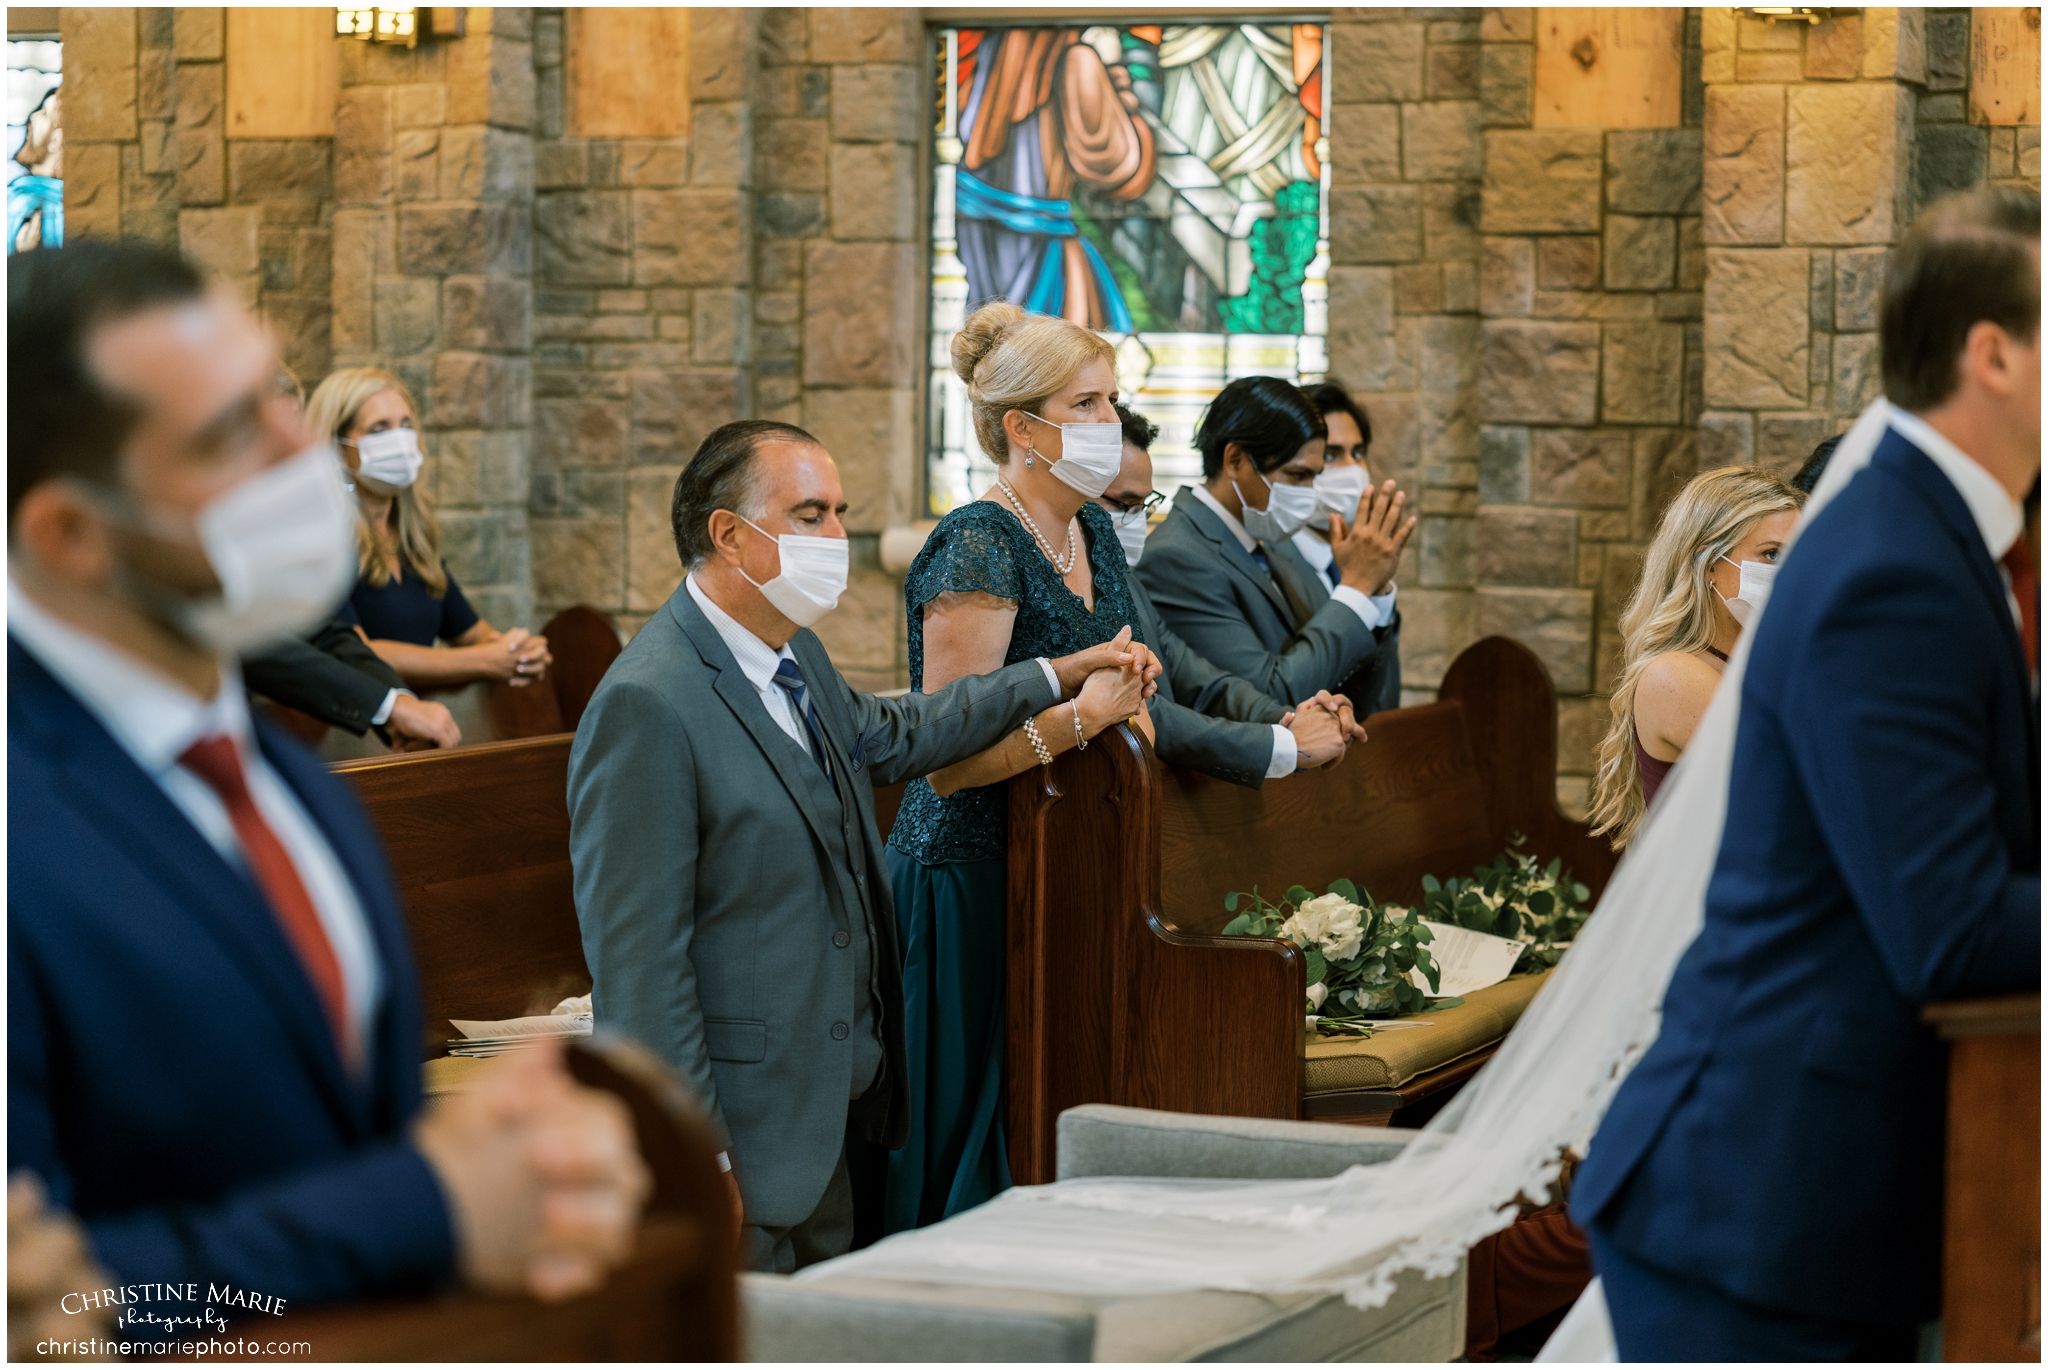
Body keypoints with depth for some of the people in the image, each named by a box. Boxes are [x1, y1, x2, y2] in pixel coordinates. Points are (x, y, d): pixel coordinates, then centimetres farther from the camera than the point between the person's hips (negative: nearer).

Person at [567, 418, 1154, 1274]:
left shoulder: (794, 654, 8)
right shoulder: (647, 707, -21)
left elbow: (884, 737, 32)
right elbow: (638, 959, -23)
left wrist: (1056, 680, 33)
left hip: (828, 1111, 10)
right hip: (741, 1138, -10)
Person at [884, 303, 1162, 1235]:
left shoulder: (1094, 532, 11)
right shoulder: (977, 548, -15)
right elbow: (948, 761, -20)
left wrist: (1125, 702, 8)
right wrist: (1082, 713, -25)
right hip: (970, 871, -8)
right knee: (974, 1123, -5)